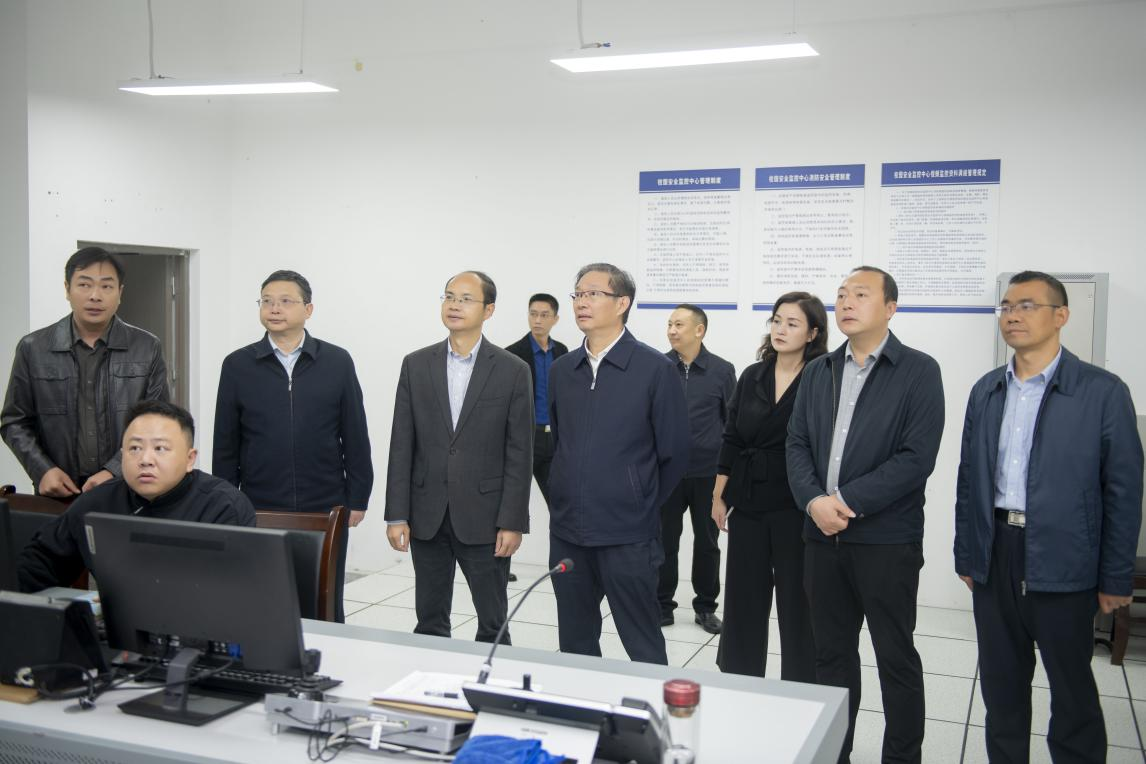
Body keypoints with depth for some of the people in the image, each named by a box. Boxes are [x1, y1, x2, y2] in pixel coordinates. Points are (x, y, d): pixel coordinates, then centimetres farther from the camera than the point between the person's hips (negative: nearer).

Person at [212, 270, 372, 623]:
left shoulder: (337, 362, 0)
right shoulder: (237, 365, 2)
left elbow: (355, 437, 2)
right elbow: (225, 445, 5)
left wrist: (357, 500, 0)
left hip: (326, 511, 0)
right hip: (258, 512, 1)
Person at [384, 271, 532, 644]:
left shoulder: (513, 370, -3)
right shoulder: (416, 364, 4)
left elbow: (519, 454, -4)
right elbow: (402, 445, 3)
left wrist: (512, 522, -9)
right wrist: (397, 515, -2)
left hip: (484, 517, -2)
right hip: (427, 515, 2)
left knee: (493, 624, 6)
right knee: (429, 622, 12)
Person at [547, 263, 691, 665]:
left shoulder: (655, 368, -8)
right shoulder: (561, 370, 8)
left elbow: (674, 453, -3)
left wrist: (641, 507, 3)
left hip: (627, 535, -5)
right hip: (567, 530, 5)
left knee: (643, 647, 4)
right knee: (575, 644, 15)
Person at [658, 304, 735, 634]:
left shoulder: (722, 370, -1)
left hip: (708, 473, 0)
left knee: (707, 542, 10)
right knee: (665, 541, 8)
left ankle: (706, 607, 24)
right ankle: (662, 604, 21)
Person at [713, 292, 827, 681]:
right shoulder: (752, 377, 7)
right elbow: (731, 440, 10)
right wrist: (718, 497, 9)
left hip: (795, 507, -4)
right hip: (748, 503, 4)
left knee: (797, 603, 5)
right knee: (743, 598, 12)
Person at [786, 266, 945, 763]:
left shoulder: (919, 371, -5)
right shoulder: (818, 372, 11)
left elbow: (917, 457, -13)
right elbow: (797, 443, 6)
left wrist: (847, 501, -17)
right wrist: (814, 500, -12)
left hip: (887, 540, -5)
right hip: (822, 535, 5)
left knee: (896, 657, 7)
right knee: (831, 652, 15)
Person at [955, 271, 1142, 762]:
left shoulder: (1103, 391, -7)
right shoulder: (986, 390, 8)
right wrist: (965, 555, 9)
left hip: (1062, 563, -4)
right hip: (994, 555, 4)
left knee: (1072, 687, 9)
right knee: (1000, 684, 15)